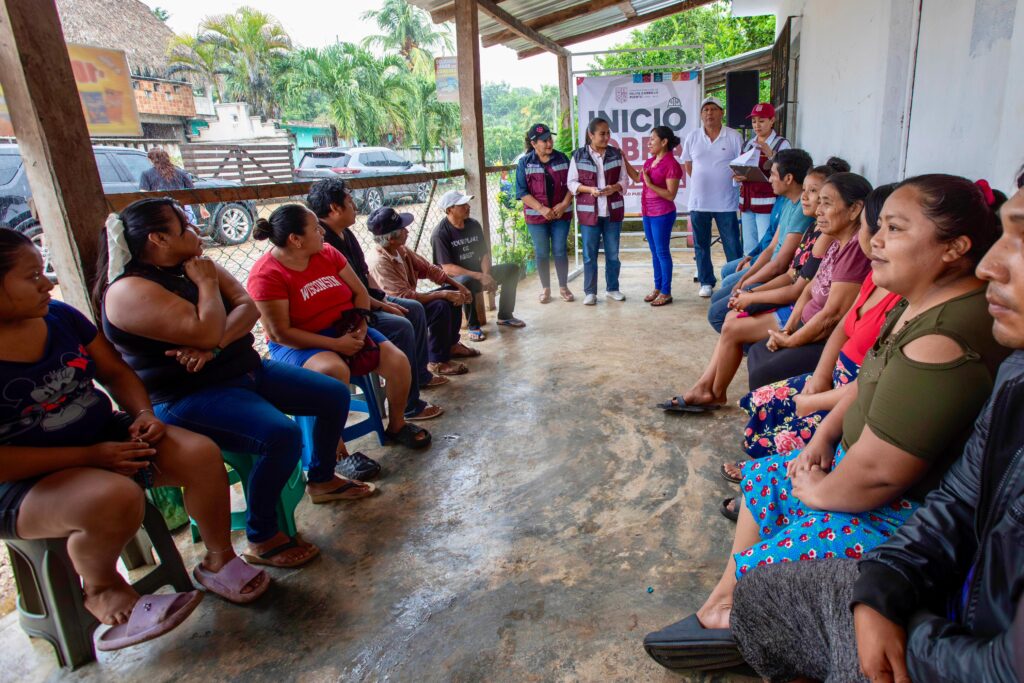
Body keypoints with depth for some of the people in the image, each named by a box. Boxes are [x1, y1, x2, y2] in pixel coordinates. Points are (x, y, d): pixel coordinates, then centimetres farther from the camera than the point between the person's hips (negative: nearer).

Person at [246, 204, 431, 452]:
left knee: (398, 361, -11)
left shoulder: (328, 253, 1)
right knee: (334, 370, -37)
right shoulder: (266, 274, -16)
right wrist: (335, 344, -22)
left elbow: (360, 292, 6)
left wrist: (361, 326, -12)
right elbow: (280, 333, -19)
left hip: (347, 331, 6)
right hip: (299, 344, -5)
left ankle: (396, 426, 14)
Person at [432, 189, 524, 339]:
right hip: (454, 279, -7)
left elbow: (484, 253, 6)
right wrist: (479, 277, -28)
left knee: (512, 269, -6)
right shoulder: (440, 234, -17)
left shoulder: (473, 225, 3)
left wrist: (486, 274, -15)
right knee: (466, 281, -41)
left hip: (478, 274, 7)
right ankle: (473, 326, -21)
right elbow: (448, 268, -23)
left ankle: (505, 316, 6)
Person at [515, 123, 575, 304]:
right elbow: (522, 192, -9)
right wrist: (542, 209, -17)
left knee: (560, 251, 5)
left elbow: (571, 184, 4)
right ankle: (545, 288, 19)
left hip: (561, 214, 1)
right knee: (542, 253, 6)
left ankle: (563, 287, 17)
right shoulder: (525, 163, -5)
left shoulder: (562, 158, 2)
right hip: (537, 215, -1)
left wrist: (564, 204, -12)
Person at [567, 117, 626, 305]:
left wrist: (614, 188, -16)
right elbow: (571, 183, -1)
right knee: (589, 254, 3)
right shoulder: (578, 156, -2)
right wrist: (589, 189, -17)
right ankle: (590, 292, 13)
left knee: (613, 253, 10)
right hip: (589, 211, -2)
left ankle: (612, 288, 23)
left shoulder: (616, 154, 4)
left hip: (613, 211, 2)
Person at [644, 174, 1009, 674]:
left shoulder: (942, 345, -33)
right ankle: (722, 606, 28)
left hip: (900, 515, -10)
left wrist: (818, 491, -13)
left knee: (757, 568, -11)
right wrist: (823, 436, 1)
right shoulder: (919, 304, 1)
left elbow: (876, 474, -32)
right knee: (762, 476, 18)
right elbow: (867, 381, 13)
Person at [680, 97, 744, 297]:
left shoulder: (734, 136, -1)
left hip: (726, 202, -2)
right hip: (699, 201, 2)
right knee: (701, 245, 9)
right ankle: (706, 283, 22)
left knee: (732, 245, 2)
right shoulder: (692, 137, 5)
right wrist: (703, 183, 9)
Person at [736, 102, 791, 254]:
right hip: (747, 203, 6)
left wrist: (770, 154, -23)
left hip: (767, 204, -6)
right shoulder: (748, 144, 15)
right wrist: (738, 176, -1)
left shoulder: (782, 144, -3)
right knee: (749, 248, 8)